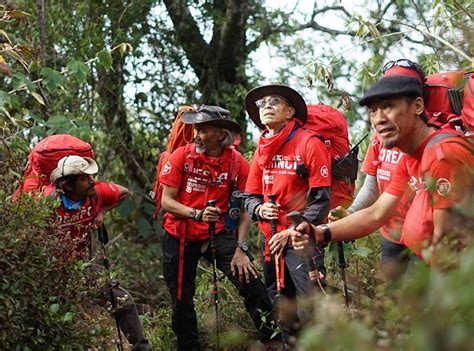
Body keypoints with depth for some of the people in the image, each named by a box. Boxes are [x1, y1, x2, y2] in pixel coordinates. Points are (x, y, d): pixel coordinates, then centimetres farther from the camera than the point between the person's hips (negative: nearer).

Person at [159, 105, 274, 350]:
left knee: (250, 282, -18)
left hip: (217, 234, -1)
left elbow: (244, 209, -9)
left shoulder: (237, 163, -10)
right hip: (179, 237, 1)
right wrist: (197, 214, -26)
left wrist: (241, 249, -19)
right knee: (181, 299, 9)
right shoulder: (181, 156, -11)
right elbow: (167, 201, -10)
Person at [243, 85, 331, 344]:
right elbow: (250, 196, 15)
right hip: (270, 240, 7)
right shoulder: (261, 151, 12)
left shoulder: (309, 144, -8)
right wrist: (260, 209, -8)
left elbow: (321, 199, -12)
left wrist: (293, 232, -16)